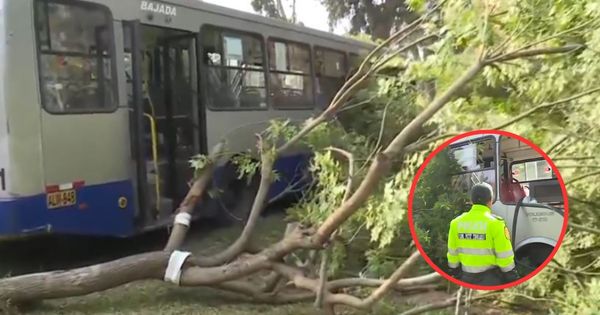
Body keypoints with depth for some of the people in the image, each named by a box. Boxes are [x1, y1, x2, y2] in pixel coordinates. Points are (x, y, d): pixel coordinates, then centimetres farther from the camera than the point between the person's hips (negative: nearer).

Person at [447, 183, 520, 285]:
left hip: (467, 277, 4)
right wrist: (512, 278, -1)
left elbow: (453, 253, 6)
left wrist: (455, 274, 18)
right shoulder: (495, 223, -15)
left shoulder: (456, 223, -2)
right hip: (490, 277, -4)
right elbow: (505, 256, -13)